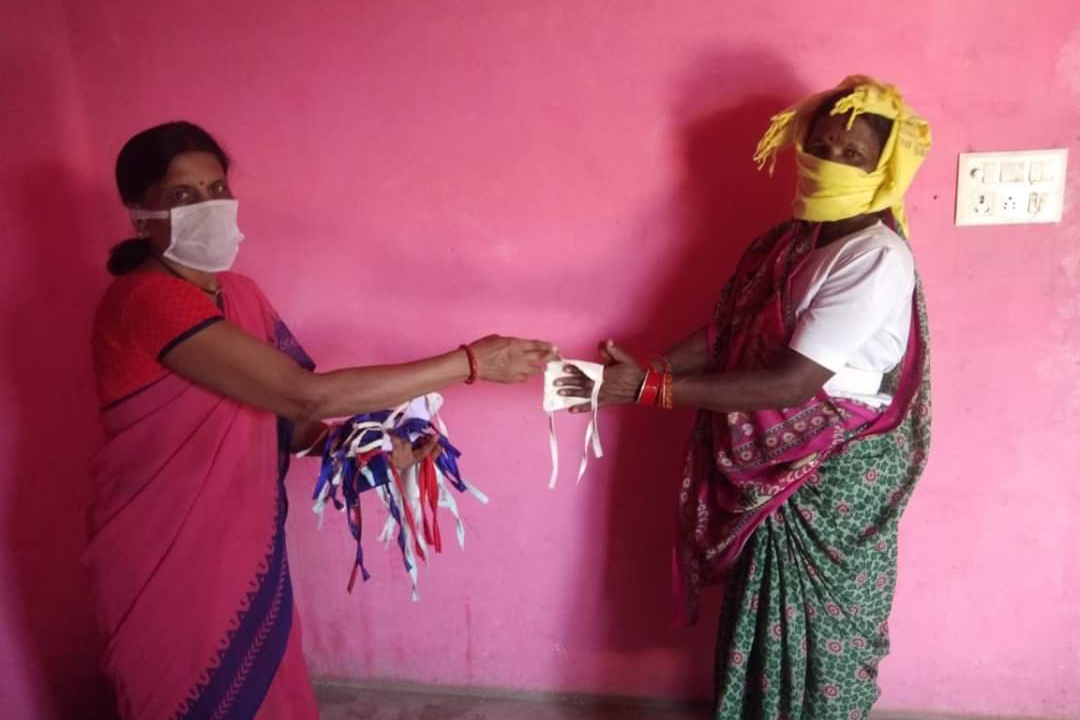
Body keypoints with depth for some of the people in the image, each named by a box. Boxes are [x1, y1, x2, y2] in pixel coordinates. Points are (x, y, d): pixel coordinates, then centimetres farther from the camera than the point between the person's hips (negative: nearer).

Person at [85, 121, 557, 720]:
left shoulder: (238, 294, 3)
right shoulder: (146, 301, -24)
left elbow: (274, 414, 7)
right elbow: (307, 395, -31)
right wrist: (470, 361, -28)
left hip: (242, 539, 7)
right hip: (168, 555, -7)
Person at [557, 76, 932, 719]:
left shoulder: (876, 260, -22)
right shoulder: (792, 240, 4)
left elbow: (793, 382, -29)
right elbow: (728, 333, 3)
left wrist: (652, 389, -31)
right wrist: (639, 372, -13)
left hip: (838, 476, -7)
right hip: (776, 464, 7)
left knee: (819, 626, 11)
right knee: (766, 615, 22)